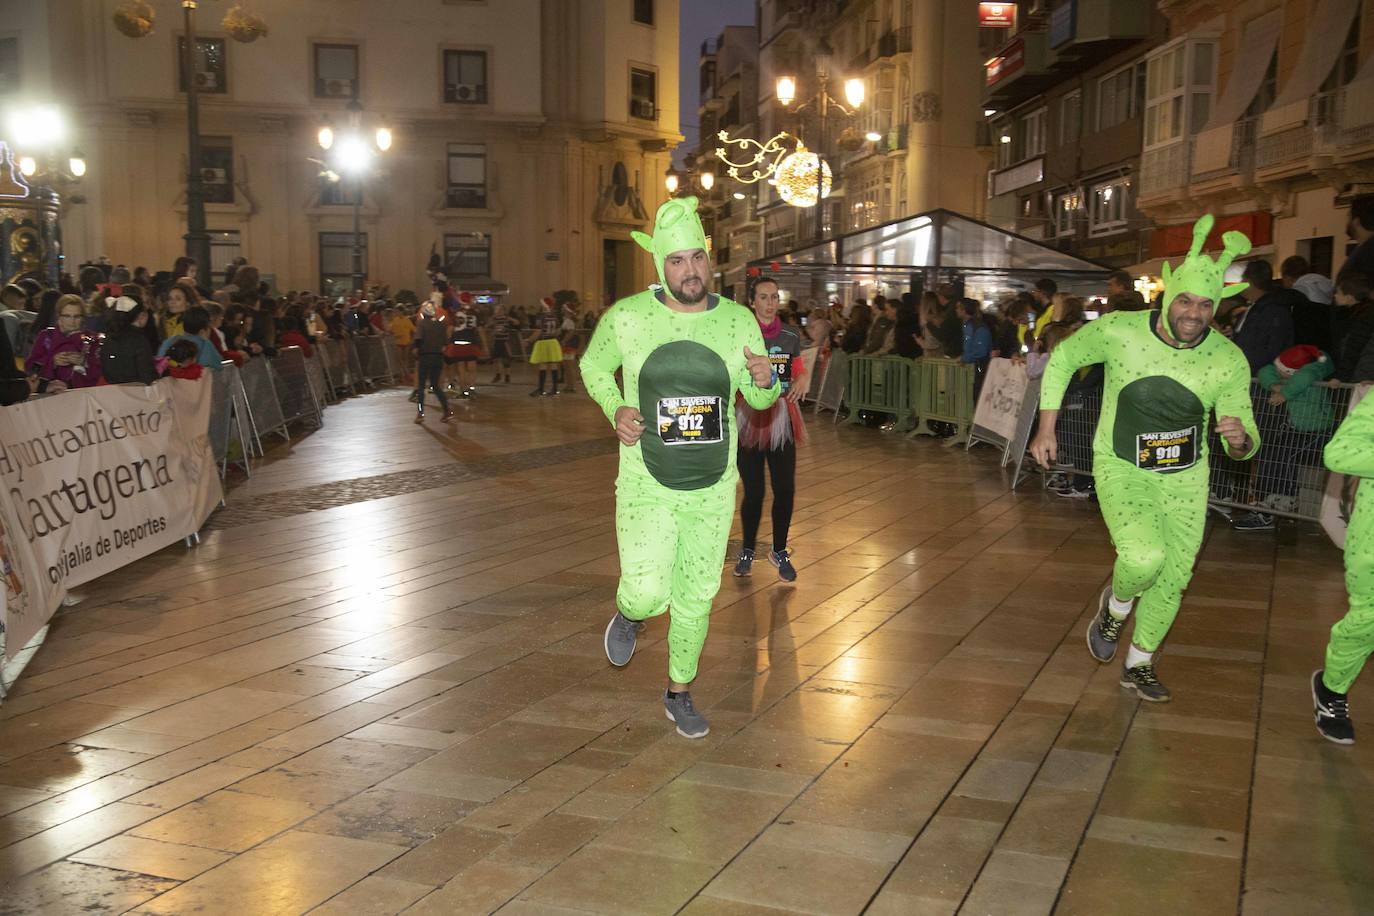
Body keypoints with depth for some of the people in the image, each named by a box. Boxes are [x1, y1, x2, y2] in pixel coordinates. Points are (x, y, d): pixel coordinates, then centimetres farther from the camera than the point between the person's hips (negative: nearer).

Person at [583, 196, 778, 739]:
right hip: (646, 487, -2)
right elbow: (593, 364, 11)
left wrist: (765, 381, -15)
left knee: (696, 597, 13)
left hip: (713, 490, 2)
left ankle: (679, 693, 36)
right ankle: (629, 612, 27)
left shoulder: (739, 322, -3)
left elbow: (758, 399, 9)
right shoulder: (626, 317, -8)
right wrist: (615, 410, -7)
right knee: (648, 596, -13)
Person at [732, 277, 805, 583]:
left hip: (781, 420, 3)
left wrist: (800, 383, -8)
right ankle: (747, 550, 22)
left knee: (785, 489, -1)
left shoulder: (791, 337, 7)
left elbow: (798, 374, 15)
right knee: (754, 491, 0)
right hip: (748, 420, -3)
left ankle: (779, 551, 19)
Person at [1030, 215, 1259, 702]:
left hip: (1184, 477, 3)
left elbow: (1245, 445, -8)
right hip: (1120, 467, -3)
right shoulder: (1117, 331, -20)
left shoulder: (1229, 360, -15)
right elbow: (1062, 359, -1)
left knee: (1172, 579, 11)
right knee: (1144, 556, -27)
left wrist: (1240, 438, -34)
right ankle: (1116, 605, 10)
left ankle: (1139, 665, 36)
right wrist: (1046, 428, -4)